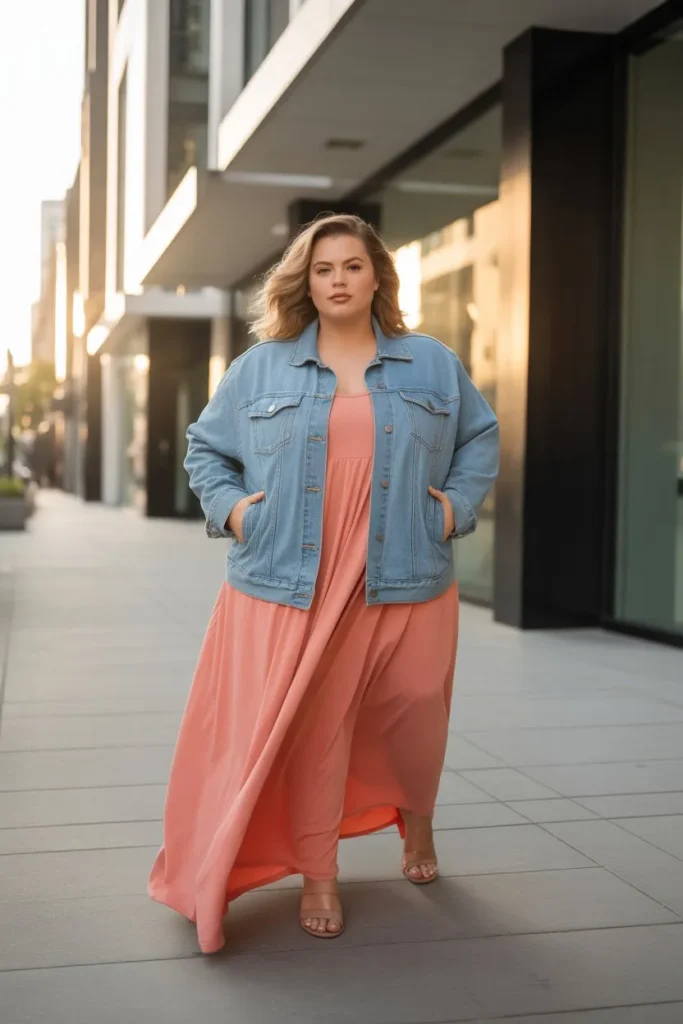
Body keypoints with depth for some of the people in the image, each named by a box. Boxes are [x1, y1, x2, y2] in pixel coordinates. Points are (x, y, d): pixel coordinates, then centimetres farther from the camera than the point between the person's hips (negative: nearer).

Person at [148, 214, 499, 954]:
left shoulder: (433, 365, 10)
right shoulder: (260, 368, 6)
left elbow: (480, 437, 18)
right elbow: (205, 448, 14)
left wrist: (459, 504, 4)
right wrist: (228, 506, -1)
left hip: (405, 583, 1)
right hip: (292, 586, -1)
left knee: (414, 719, 9)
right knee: (307, 728, 1)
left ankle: (417, 825, 40)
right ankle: (318, 878, 16)